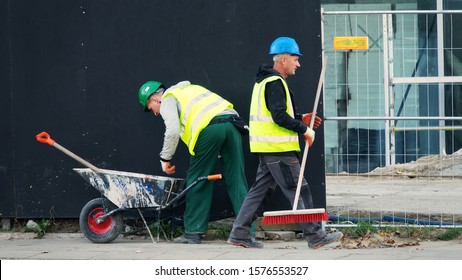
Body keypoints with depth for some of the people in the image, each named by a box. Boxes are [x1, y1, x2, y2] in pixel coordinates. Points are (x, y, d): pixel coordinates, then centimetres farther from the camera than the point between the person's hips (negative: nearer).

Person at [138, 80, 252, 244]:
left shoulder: (167, 99, 13)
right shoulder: (189, 89, 38)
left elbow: (173, 131, -4)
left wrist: (165, 158, 9)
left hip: (209, 128, -7)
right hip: (232, 123, 7)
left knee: (197, 181, 5)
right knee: (236, 180, 5)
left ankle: (193, 232, 10)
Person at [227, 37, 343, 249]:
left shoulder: (265, 81, 19)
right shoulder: (275, 83, -15)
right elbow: (279, 116, -23)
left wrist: (300, 119, 17)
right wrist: (304, 130, -15)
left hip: (267, 149, 10)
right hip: (278, 150, -10)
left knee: (260, 189, 12)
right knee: (299, 191, -5)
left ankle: (239, 233, 10)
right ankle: (315, 236, -2)